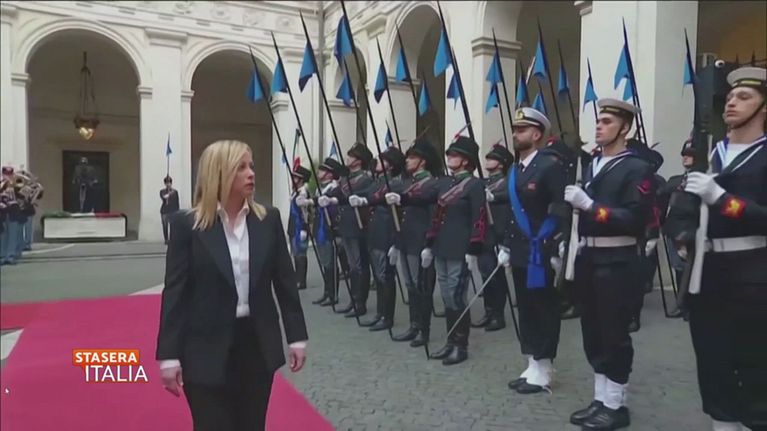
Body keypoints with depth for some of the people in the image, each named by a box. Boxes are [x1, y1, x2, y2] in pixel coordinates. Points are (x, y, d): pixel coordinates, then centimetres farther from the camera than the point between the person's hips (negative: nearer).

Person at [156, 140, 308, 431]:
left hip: (258, 343, 3)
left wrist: (297, 336, 2)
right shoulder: (187, 224, -8)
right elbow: (175, 291, -7)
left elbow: (285, 280, 4)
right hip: (207, 348, -3)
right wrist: (169, 355, -9)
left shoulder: (268, 219, 0)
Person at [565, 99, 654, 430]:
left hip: (617, 262, -7)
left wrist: (590, 205, -22)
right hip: (588, 258, 7)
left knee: (614, 334, 1)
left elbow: (635, 219, -18)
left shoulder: (637, 168, -7)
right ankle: (600, 399, 25)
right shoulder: (590, 166, 15)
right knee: (593, 333, 13)